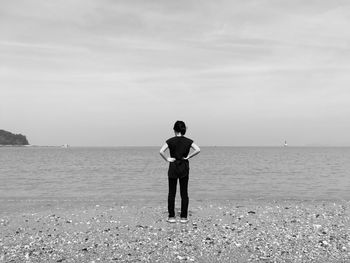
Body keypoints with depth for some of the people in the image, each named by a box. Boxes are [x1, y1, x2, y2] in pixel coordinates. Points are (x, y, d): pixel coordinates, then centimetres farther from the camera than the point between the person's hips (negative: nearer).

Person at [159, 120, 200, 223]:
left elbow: (161, 151, -17)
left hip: (173, 167, -1)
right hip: (184, 168, 1)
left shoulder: (170, 141, -5)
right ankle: (183, 217, 9)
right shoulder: (188, 141, -1)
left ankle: (171, 217, 9)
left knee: (171, 193, 8)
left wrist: (167, 159, -5)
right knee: (184, 193, 7)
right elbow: (198, 150, -13)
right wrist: (188, 156, -4)